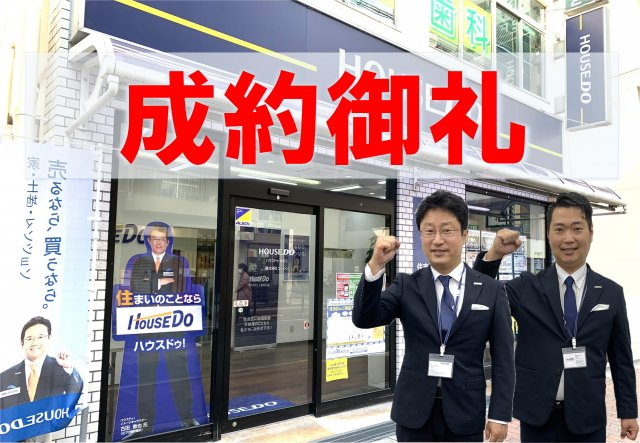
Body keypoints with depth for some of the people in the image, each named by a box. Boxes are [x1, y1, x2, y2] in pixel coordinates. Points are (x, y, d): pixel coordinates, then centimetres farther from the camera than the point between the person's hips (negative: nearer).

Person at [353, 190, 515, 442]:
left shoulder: (491, 291, -2)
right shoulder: (406, 286, -1)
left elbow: (503, 358, 0)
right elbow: (364, 319, -13)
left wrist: (500, 415, -3)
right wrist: (376, 265, -24)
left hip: (465, 413, 0)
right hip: (414, 412, 0)